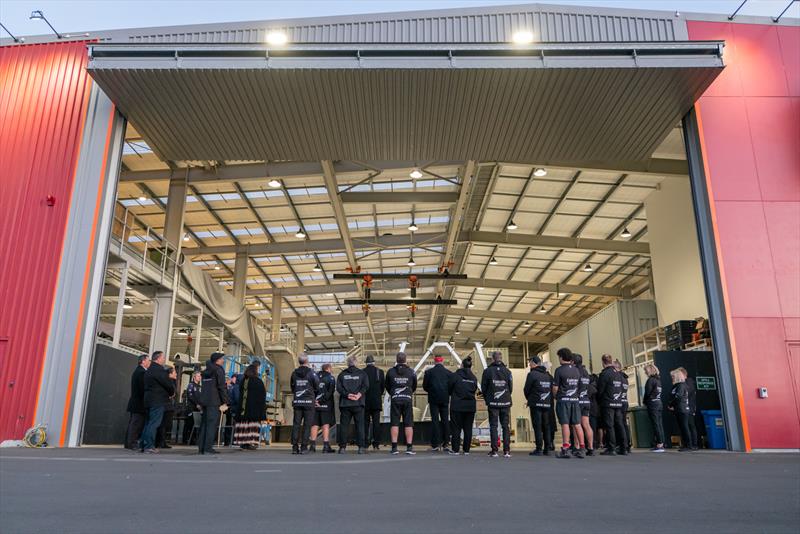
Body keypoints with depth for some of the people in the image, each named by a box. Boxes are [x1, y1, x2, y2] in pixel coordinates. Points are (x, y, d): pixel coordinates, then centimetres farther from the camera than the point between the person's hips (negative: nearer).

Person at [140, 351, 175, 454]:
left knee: (149, 422, 13)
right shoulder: (158, 370, -15)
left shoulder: (149, 369, 18)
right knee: (154, 423, -8)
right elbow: (168, 384, -15)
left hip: (149, 400, 10)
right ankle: (149, 446, -9)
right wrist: (172, 392, 2)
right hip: (158, 401, -10)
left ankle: (144, 445, 16)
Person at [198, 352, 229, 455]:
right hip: (214, 401, -8)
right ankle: (208, 448, -12)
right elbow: (222, 387, -12)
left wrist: (201, 401, 21)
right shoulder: (218, 370, -6)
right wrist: (224, 402, -10)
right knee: (212, 424, -8)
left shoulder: (205, 371, 19)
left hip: (204, 400, 8)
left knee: (204, 423, 9)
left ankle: (201, 447, 10)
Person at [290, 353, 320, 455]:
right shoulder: (311, 372, -8)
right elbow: (317, 387, -4)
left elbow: (292, 387, 8)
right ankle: (303, 447, -2)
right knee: (307, 425, 1)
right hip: (309, 402, -3)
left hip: (297, 402, 3)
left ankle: (295, 447, 6)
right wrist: (314, 397, 13)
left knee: (296, 424, 7)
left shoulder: (294, 373, 3)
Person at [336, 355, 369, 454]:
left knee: (344, 425, 6)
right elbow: (366, 386, -7)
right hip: (358, 403, -1)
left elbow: (339, 387, -3)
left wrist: (347, 394, -9)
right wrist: (359, 394, -11)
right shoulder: (362, 373, 6)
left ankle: (342, 447, 4)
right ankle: (361, 447, -3)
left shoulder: (342, 374, 8)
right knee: (360, 425, 1)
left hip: (345, 403, 1)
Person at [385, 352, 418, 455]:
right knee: (408, 424, 4)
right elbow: (414, 386, 13)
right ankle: (409, 447, 1)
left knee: (394, 423, 4)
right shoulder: (411, 372, 1)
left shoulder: (390, 372, 0)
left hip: (395, 399, 0)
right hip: (407, 399, 0)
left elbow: (387, 386, 11)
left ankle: (394, 447, 1)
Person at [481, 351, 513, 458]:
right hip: (505, 402, 2)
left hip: (493, 403, -2)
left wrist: (487, 400, 14)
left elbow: (483, 387, -1)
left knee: (493, 426, 3)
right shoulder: (507, 371, 0)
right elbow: (510, 387, 5)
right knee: (505, 426, 8)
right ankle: (506, 450, 6)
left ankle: (494, 450, 1)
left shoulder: (487, 371, -6)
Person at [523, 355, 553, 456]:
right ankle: (547, 448, 11)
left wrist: (529, 399, 14)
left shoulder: (532, 374, -7)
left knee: (537, 427, -4)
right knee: (546, 427, 11)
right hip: (547, 404, 6)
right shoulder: (548, 375, 12)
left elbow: (526, 389, -4)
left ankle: (539, 449, -5)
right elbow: (552, 389, 13)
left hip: (536, 404, -6)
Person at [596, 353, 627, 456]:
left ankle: (611, 449, -5)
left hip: (608, 404, -7)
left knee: (609, 426, -4)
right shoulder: (618, 374, 11)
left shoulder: (604, 373, -11)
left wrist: (599, 401, 5)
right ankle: (623, 448, 13)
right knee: (620, 425, 9)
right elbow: (621, 389, 14)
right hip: (618, 403, 7)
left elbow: (600, 390, -10)